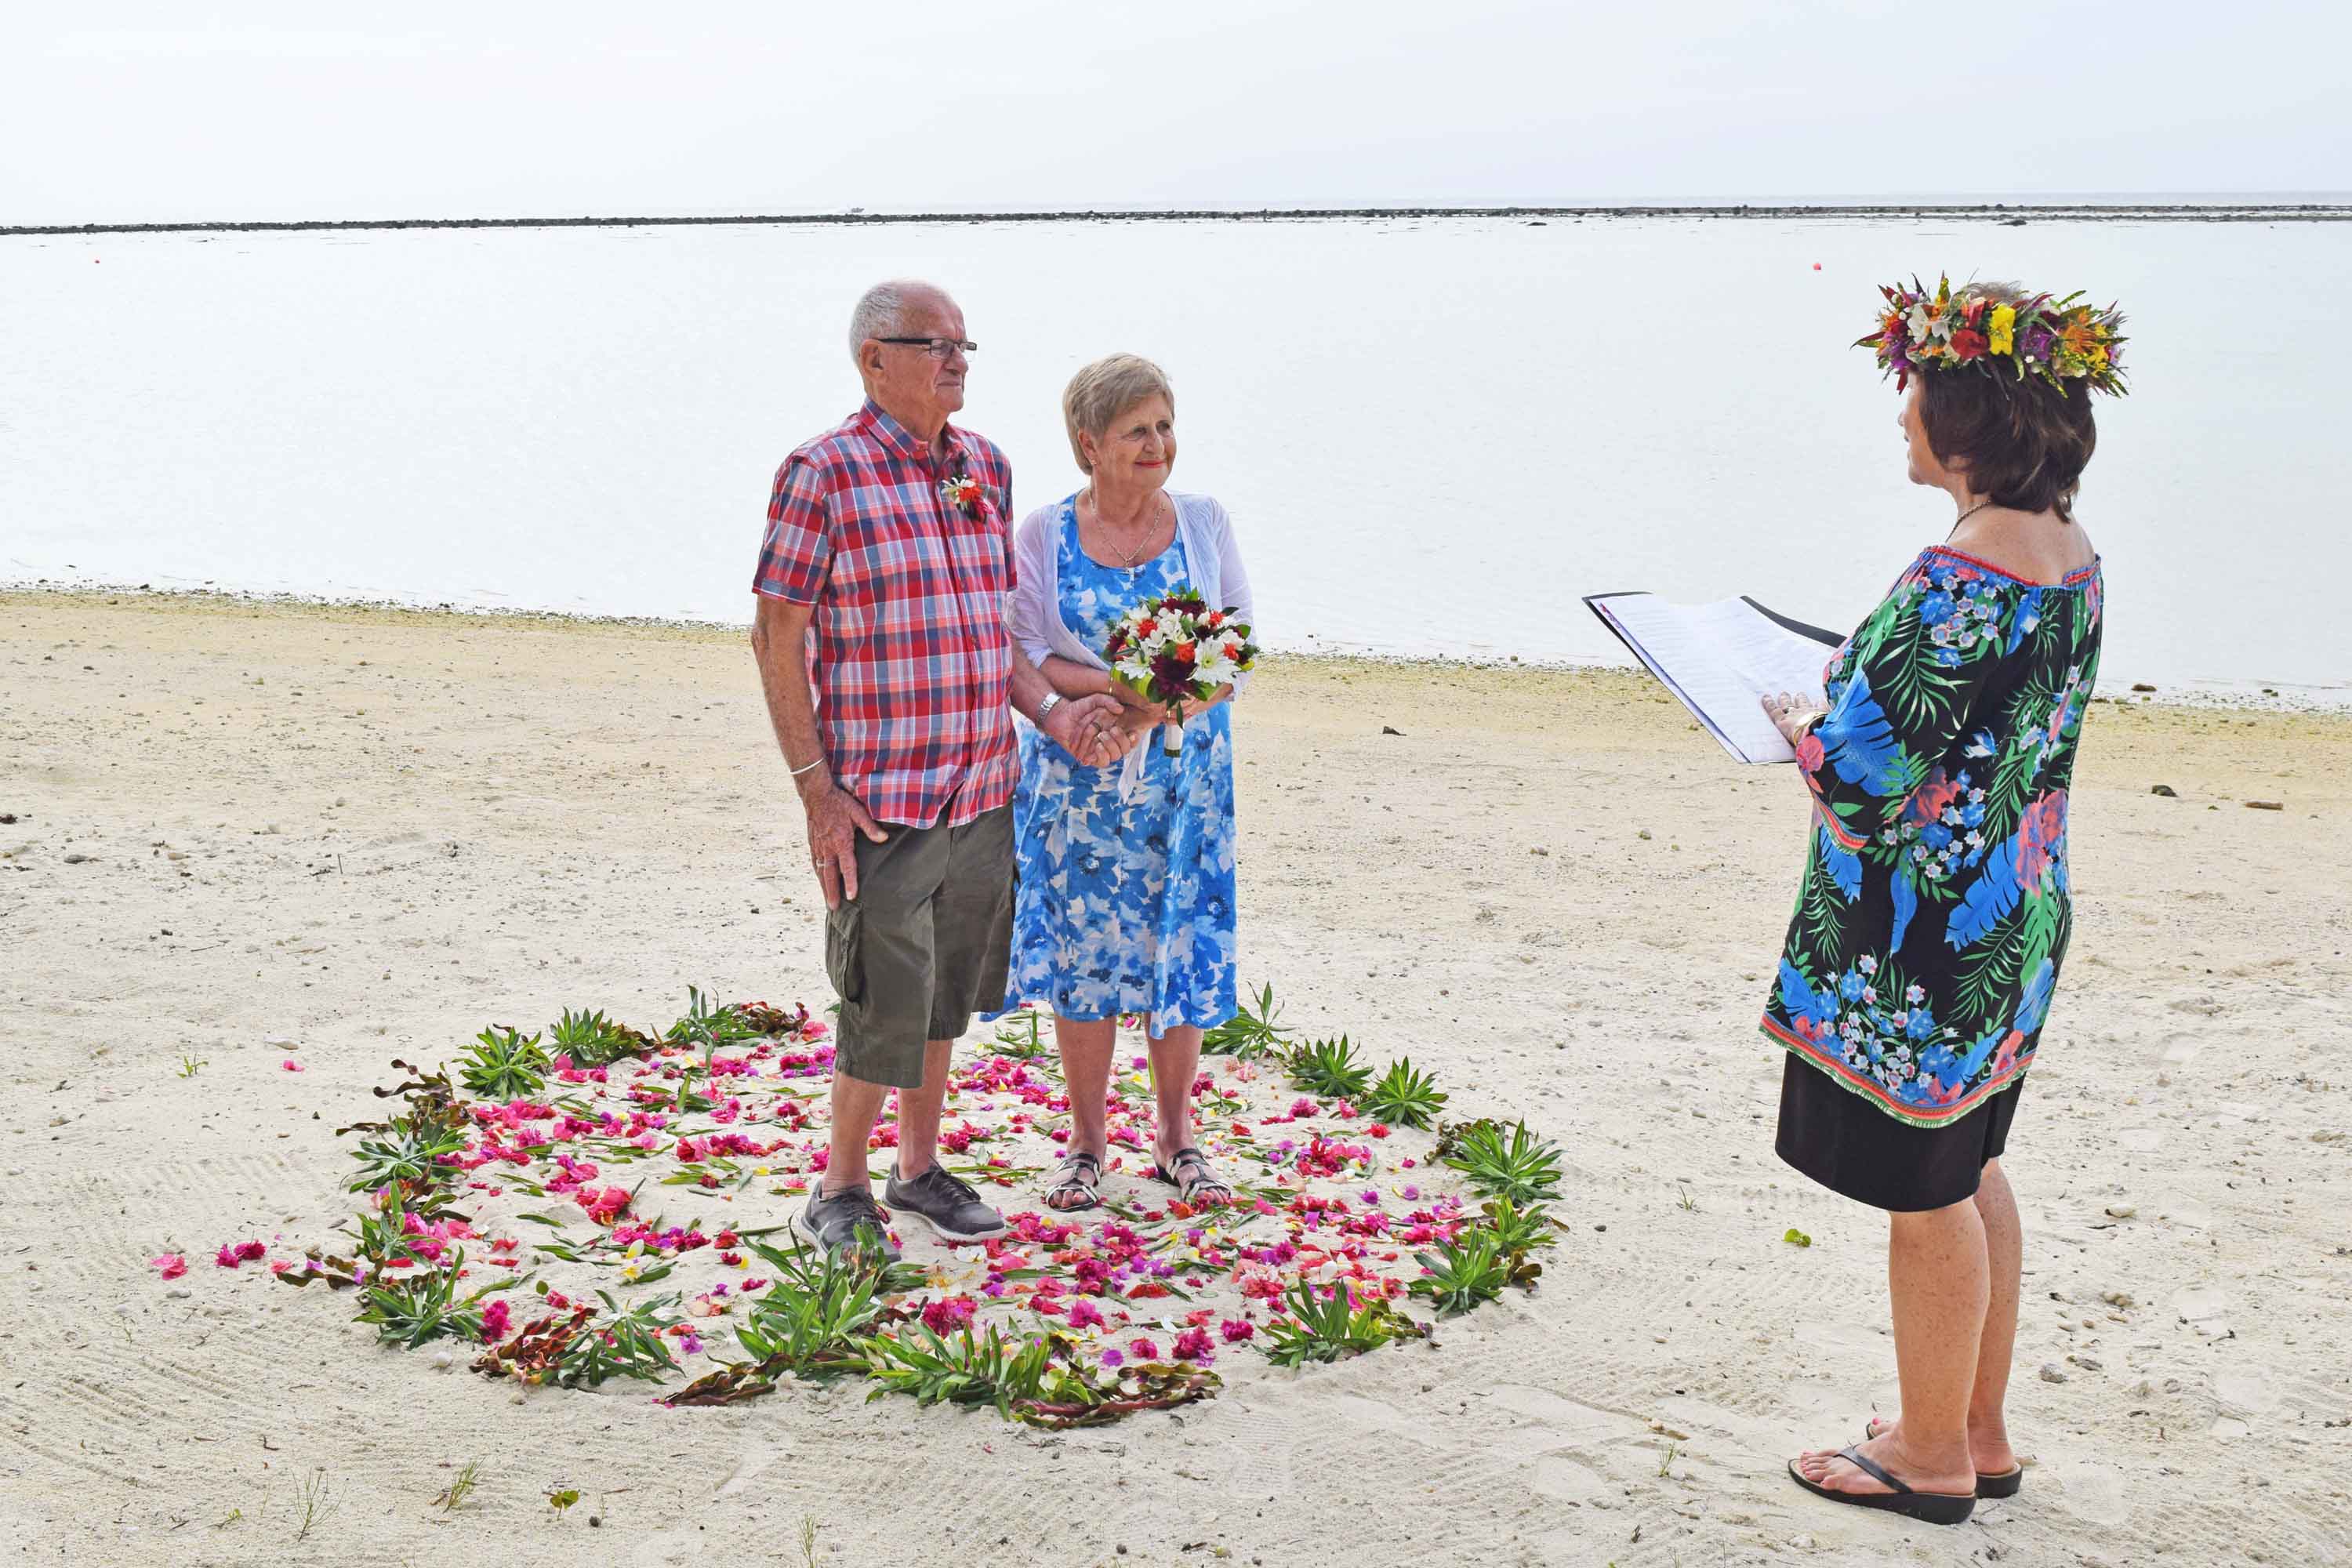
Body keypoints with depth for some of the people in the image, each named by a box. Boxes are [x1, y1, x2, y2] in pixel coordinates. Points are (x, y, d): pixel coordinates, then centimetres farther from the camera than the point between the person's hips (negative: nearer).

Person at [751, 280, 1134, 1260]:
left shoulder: (985, 468, 10)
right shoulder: (823, 475, -10)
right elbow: (775, 639, -9)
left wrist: (1050, 711, 1)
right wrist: (817, 790, -14)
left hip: (982, 792, 6)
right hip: (880, 801, -6)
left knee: (947, 995, 16)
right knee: (885, 1010, -2)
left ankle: (920, 1170, 33)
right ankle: (841, 1194, 18)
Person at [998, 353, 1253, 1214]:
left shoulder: (1204, 522, 3)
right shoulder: (1044, 533, -2)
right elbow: (1024, 656, -5)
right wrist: (1115, 687, -20)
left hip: (1184, 776, 1)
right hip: (1078, 776, -1)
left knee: (1184, 950, 3)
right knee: (1083, 952, 3)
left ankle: (1177, 1139, 18)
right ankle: (1086, 1142, 17)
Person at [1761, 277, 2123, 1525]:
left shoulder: (1960, 578, -25)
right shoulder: (2071, 557, 4)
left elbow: (1872, 771, -25)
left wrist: (1799, 723, -5)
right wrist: (1854, 700, 11)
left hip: (1924, 930, -9)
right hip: (2016, 911, 10)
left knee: (1925, 1190, 5)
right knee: (1969, 1169, 20)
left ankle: (1934, 1455, 21)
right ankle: (1979, 1431, 33)